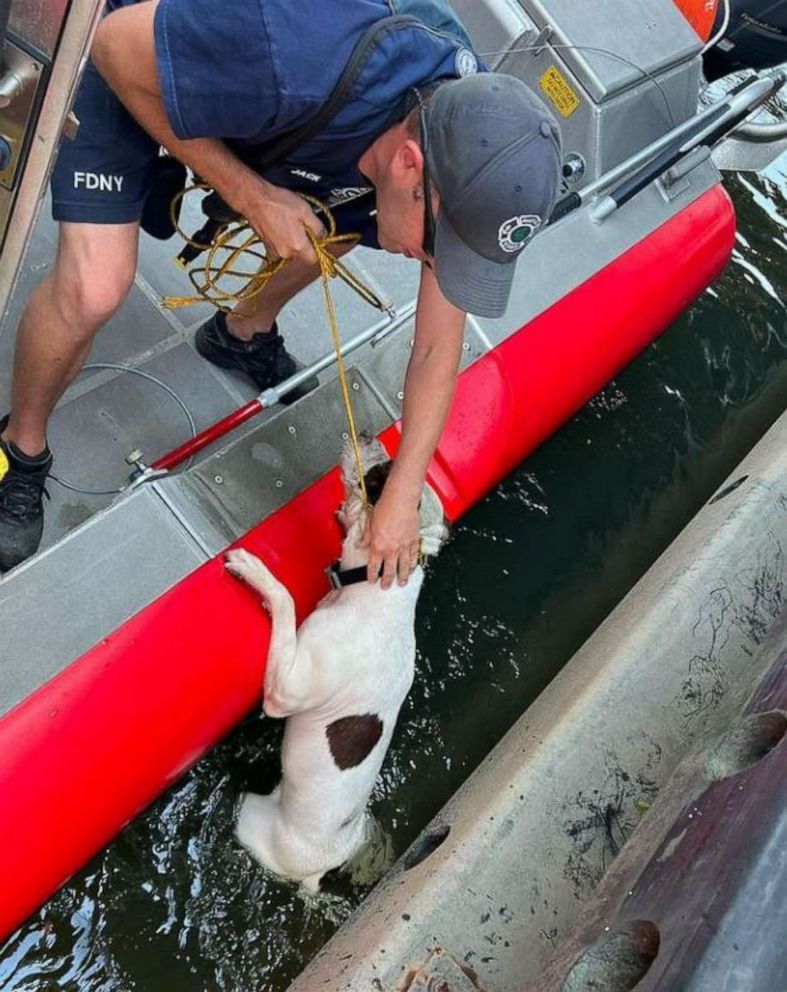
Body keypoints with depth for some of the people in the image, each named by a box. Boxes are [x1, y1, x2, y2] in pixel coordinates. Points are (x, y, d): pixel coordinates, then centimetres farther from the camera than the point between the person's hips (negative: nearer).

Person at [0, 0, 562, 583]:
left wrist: (402, 498, -13)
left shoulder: (468, 137, -22)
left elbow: (437, 347, -14)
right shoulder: (292, 64, -43)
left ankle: (245, 332, 28)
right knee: (95, 287, -22)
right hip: (141, 60, -5)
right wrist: (255, 197, -31)